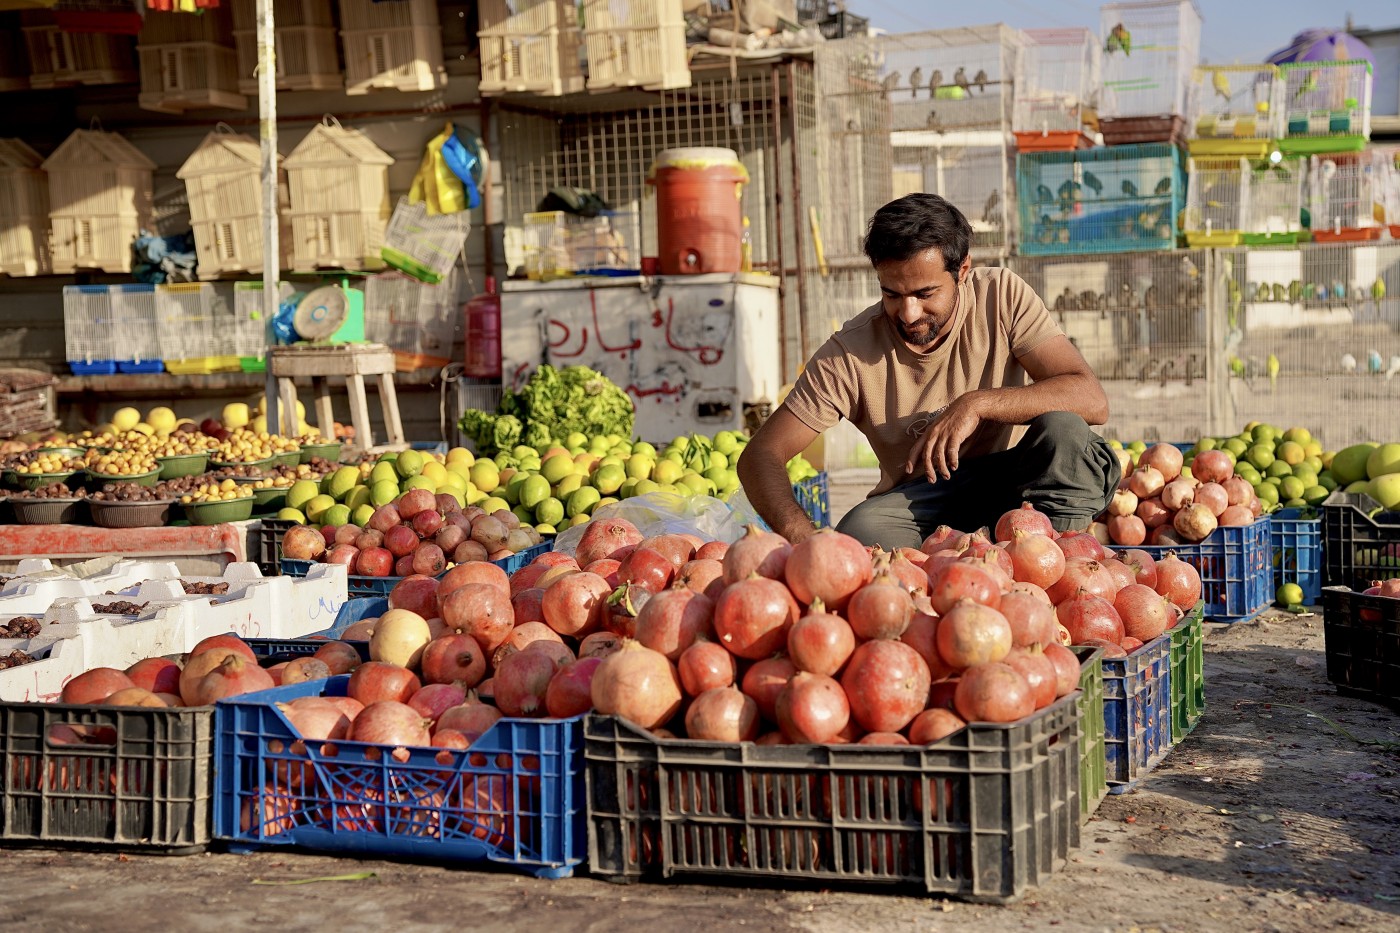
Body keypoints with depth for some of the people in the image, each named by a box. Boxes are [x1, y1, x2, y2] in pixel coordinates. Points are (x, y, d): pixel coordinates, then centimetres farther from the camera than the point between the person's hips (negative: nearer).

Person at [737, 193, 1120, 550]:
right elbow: (760, 456, -15)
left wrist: (978, 403, -32)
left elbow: (1092, 399, -19)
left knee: (1063, 430, -30)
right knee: (860, 532, -33)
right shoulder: (850, 353, -14)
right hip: (918, 499, -1)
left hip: (1014, 482, 1)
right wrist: (805, 540, -36)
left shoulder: (1003, 296, -12)